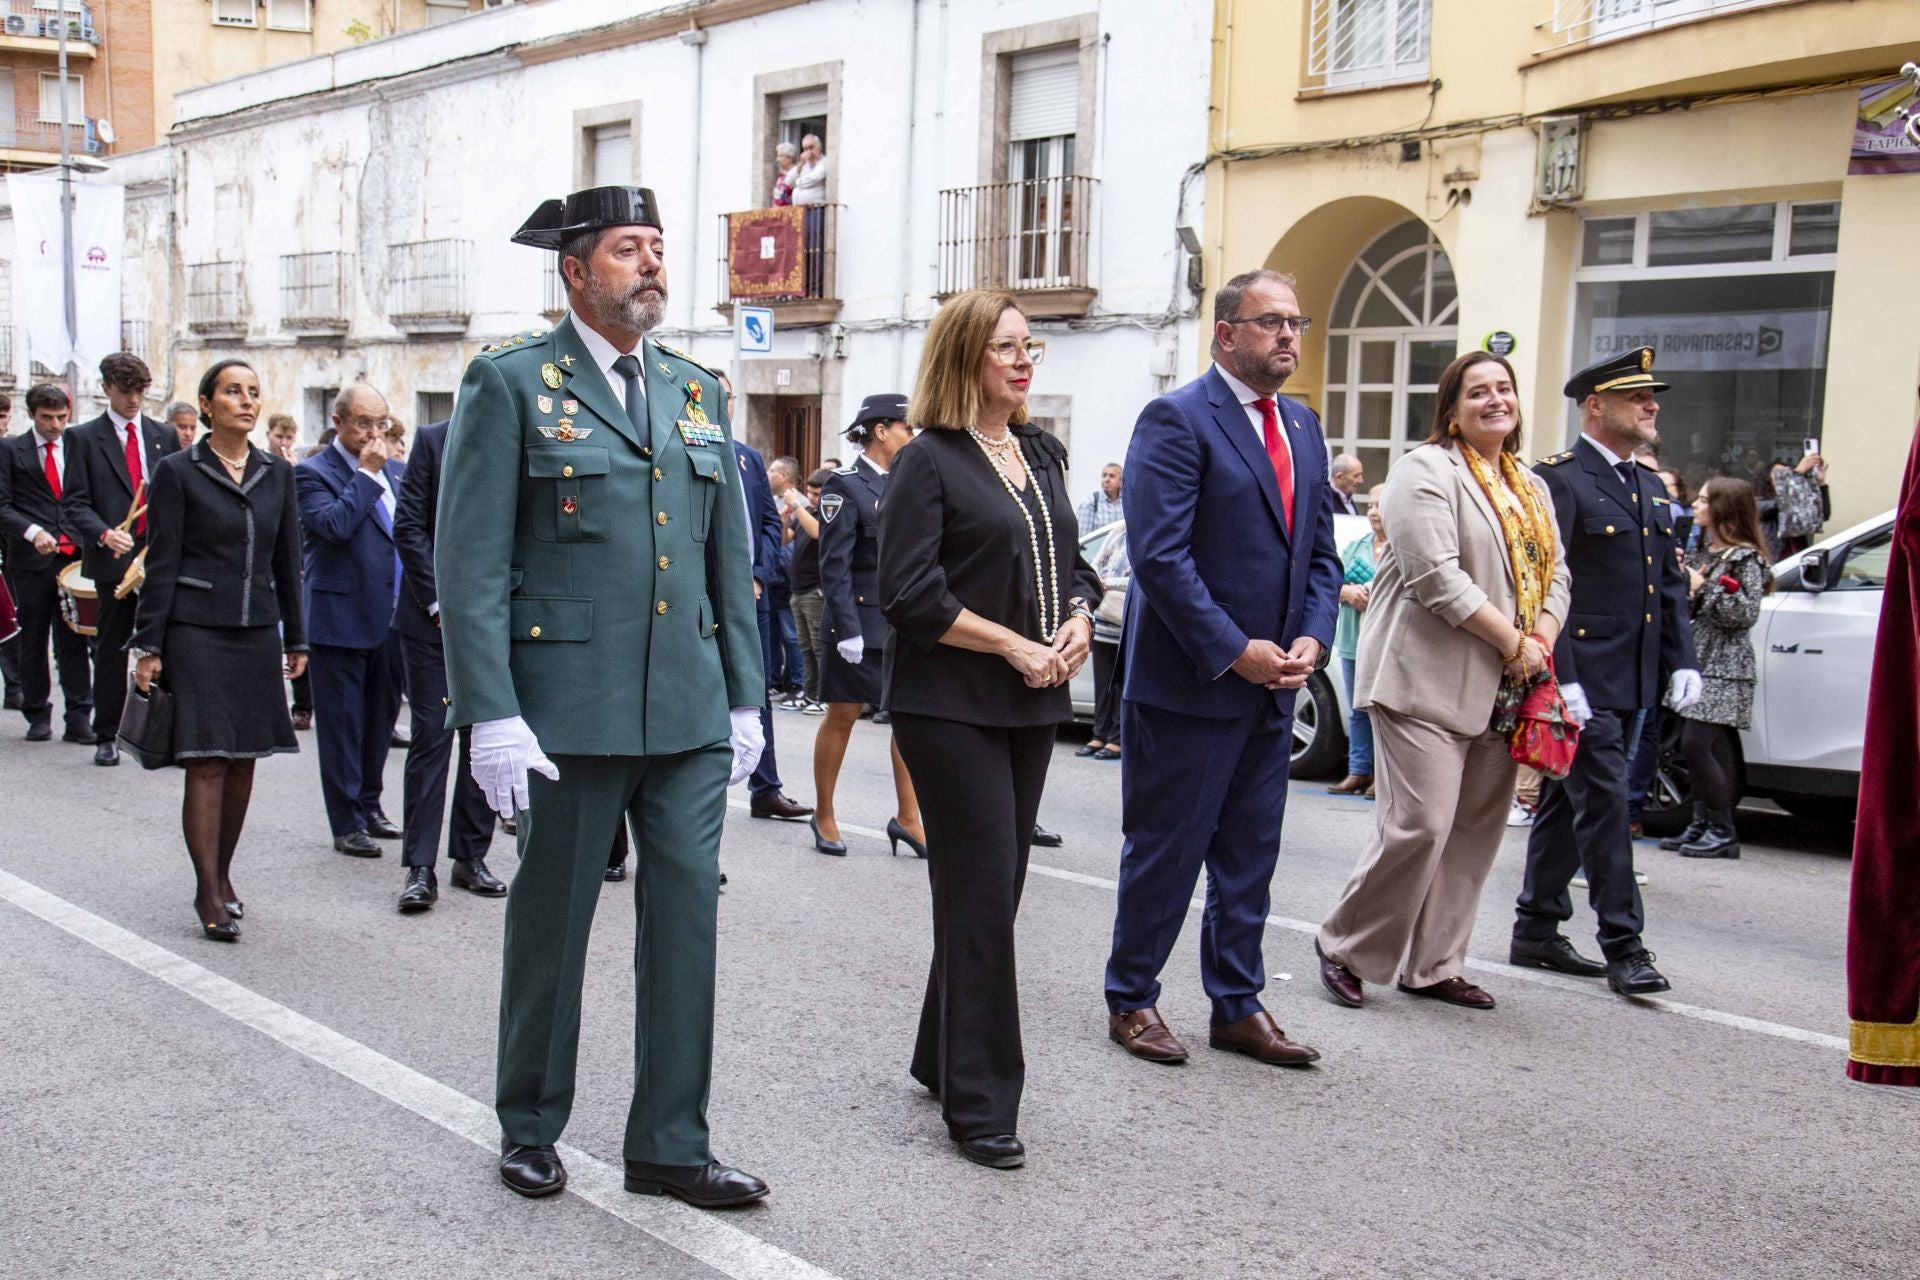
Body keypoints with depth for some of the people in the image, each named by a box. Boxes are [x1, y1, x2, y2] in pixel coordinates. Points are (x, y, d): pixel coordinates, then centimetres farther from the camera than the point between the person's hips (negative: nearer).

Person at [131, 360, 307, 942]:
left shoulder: (277, 473, 10)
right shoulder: (177, 471, -2)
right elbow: (161, 564, -3)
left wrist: (295, 639, 13)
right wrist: (148, 645, -6)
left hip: (257, 632, 4)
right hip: (196, 631, -4)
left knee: (243, 760, 7)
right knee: (207, 762, -7)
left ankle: (222, 874, 22)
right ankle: (209, 893, -2)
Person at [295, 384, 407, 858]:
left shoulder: (395, 470, 12)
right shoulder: (313, 473, -8)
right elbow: (334, 524, -25)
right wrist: (367, 474, -18)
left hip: (392, 618, 6)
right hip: (341, 618, -6)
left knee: (382, 717, 16)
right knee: (343, 724, 2)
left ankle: (369, 805, 30)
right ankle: (347, 823, 10)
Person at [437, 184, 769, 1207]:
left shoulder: (697, 392, 14)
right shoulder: (511, 382, -3)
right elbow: (468, 561, -8)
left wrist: (743, 697, 12)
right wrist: (493, 716, -15)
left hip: (689, 714, 5)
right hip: (570, 709, -4)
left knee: (687, 921, 6)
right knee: (551, 924, 9)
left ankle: (670, 1146, 18)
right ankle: (529, 1130, 29)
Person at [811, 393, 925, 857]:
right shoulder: (845, 486, -10)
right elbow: (834, 567, -14)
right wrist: (848, 628, -19)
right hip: (858, 621, -6)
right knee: (842, 717, 5)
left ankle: (907, 817, 10)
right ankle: (824, 816, 18)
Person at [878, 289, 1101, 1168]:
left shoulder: (1041, 453, 14)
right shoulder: (929, 461, -8)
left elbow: (1070, 562, 19)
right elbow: (909, 594, -14)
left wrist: (1078, 619, -2)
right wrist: (1013, 644, -15)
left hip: (1033, 702, 7)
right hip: (952, 705, -7)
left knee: (994, 888, 12)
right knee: (982, 892, -5)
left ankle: (944, 1058, 28)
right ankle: (979, 1101, 5)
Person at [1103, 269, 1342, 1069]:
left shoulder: (1302, 427, 13)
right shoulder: (1177, 420, -11)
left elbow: (1320, 550, 15)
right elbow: (1159, 554, -18)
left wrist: (1312, 639, -2)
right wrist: (1234, 652, -18)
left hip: (1270, 685, 7)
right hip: (1189, 682, -7)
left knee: (1249, 856, 14)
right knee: (1165, 852, 5)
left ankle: (1238, 1006, 25)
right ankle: (1131, 999, 20)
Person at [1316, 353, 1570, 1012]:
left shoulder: (1532, 487, 19)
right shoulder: (1426, 471, -7)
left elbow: (1555, 574, 16)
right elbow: (1437, 577, -16)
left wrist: (1541, 643, -3)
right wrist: (1513, 642, -13)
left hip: (1501, 690, 8)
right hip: (1427, 680, -8)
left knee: (1476, 831, 8)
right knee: (1419, 823, -12)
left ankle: (1433, 966, 18)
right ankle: (1346, 948, 6)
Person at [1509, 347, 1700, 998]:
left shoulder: (1651, 488, 17)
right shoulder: (1560, 480, -9)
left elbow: (1671, 584, 20)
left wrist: (1682, 662, 9)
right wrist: (1562, 678, -20)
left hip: (1630, 683, 8)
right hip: (1582, 679, -8)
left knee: (1566, 803, 14)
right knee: (1604, 802, -7)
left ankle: (1536, 931, 22)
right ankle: (1623, 946, -1)